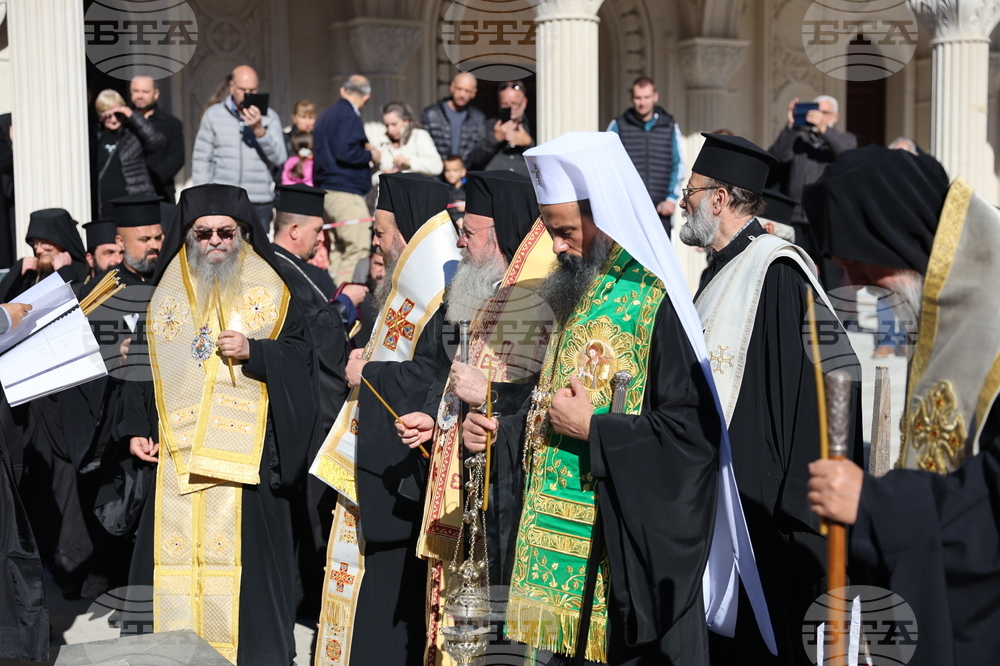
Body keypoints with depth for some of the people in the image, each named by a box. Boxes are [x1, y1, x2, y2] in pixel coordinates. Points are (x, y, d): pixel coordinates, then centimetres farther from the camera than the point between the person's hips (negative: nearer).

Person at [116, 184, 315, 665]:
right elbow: (141, 368, 16)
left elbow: (301, 358, 0)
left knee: (243, 563, -6)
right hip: (175, 460, 3)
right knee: (174, 559, 0)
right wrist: (135, 429, 5)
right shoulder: (165, 298, 16)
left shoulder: (271, 295, 7)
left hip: (246, 459, -3)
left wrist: (254, 351, -15)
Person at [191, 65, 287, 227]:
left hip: (260, 203, 0)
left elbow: (279, 159, -2)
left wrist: (259, 130, -15)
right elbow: (200, 159, 10)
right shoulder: (214, 114, 9)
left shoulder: (269, 116, 8)